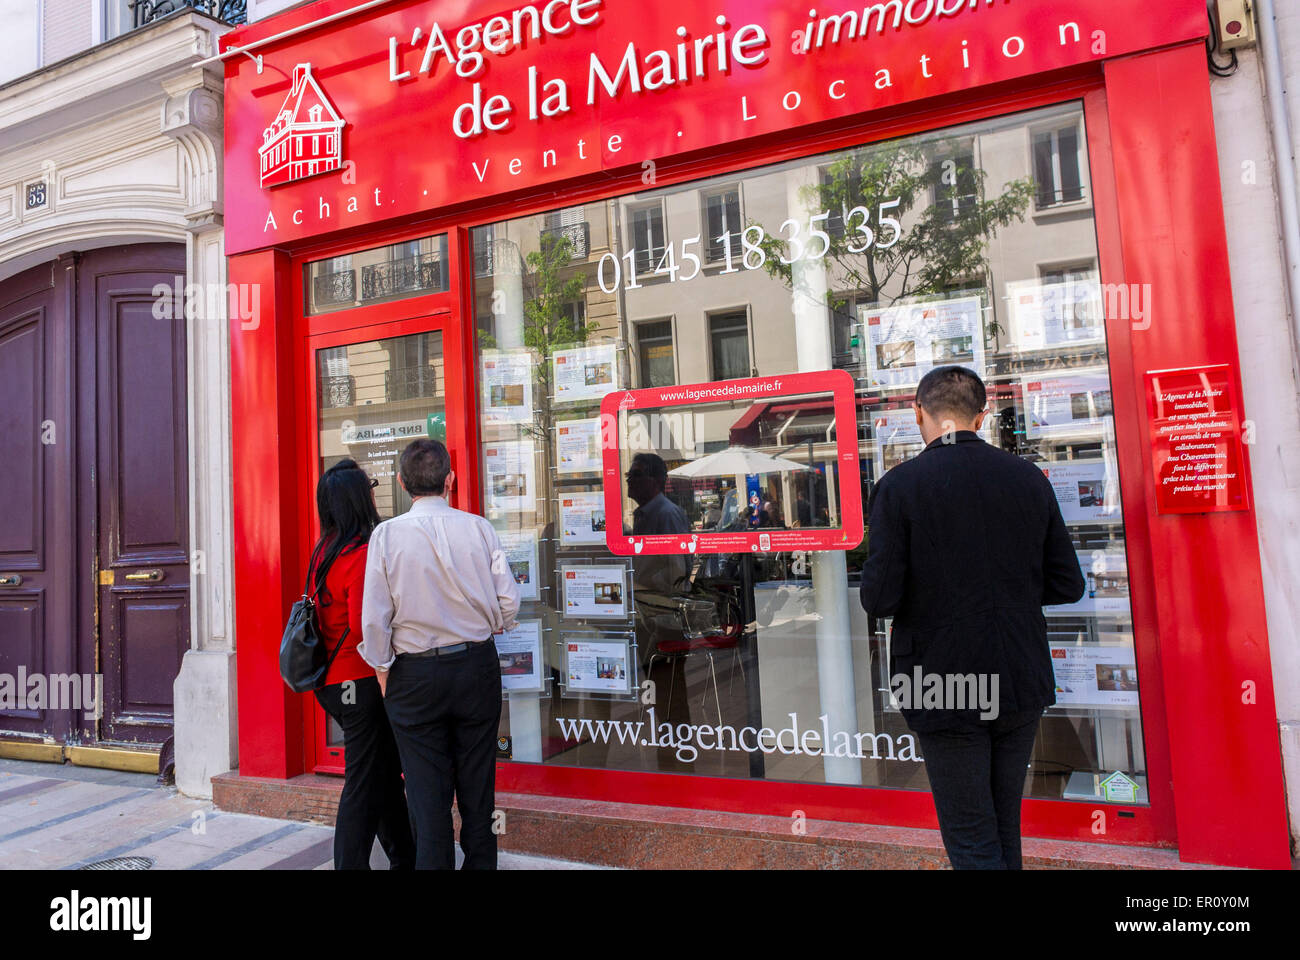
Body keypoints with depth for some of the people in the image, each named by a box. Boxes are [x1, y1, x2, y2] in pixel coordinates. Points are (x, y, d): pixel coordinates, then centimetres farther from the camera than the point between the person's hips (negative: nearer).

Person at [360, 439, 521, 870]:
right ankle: (480, 862, 24)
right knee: (478, 785, 14)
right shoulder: (478, 528, -6)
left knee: (427, 790, 10)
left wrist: (382, 668, 7)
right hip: (477, 665, 2)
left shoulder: (387, 534, -8)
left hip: (415, 673, -1)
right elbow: (509, 600, -6)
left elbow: (374, 616, -8)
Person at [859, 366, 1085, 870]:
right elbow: (1068, 585, 3)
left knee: (971, 840, 8)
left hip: (946, 691, -5)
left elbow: (879, 598, -17)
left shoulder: (900, 485, -14)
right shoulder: (1029, 478, -1)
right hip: (1022, 683, 5)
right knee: (1005, 828, 22)